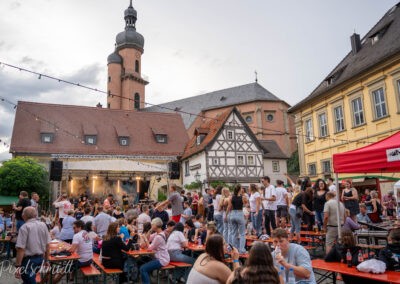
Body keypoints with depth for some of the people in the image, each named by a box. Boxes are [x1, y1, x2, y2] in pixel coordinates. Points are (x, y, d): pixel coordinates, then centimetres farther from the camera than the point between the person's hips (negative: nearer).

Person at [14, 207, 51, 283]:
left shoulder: (24, 227, -13)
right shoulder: (43, 225, 3)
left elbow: (21, 249, -19)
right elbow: (47, 245, 7)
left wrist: (18, 266, -14)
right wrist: (46, 260, 18)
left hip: (28, 260, -6)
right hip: (40, 258, 6)